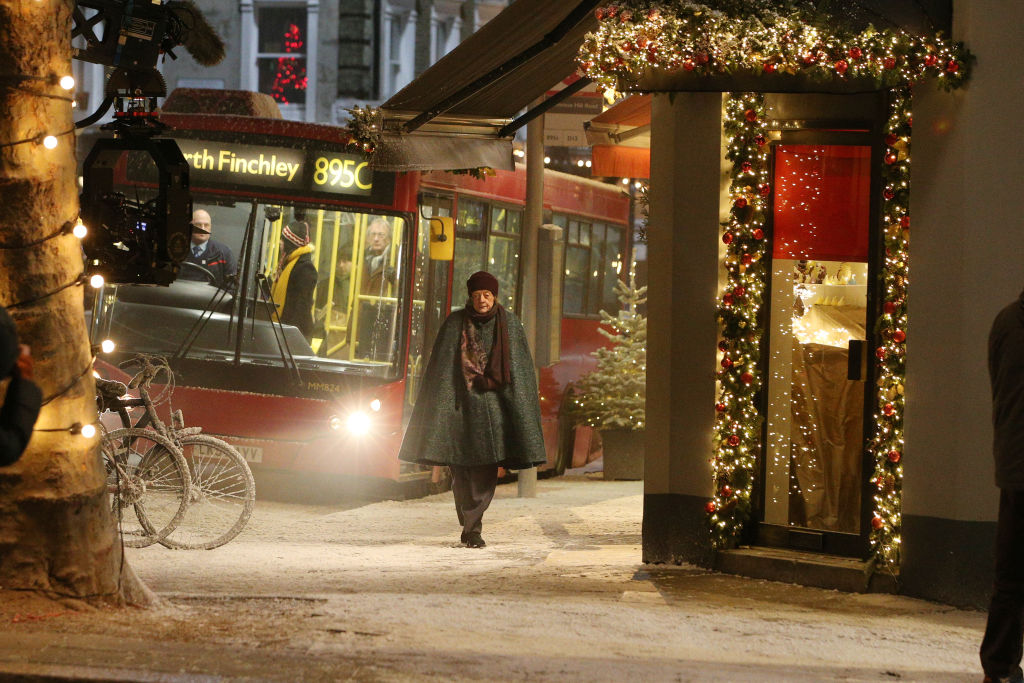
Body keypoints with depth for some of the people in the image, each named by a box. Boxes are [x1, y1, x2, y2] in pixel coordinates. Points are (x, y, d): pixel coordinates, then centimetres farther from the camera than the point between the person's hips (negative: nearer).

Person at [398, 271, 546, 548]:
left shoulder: (510, 325, 6)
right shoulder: (455, 324, 3)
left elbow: (520, 369, 8)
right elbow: (441, 367, 3)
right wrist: (437, 408, -3)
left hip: (492, 404, 0)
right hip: (460, 403, 0)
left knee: (486, 468, -9)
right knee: (461, 469, 0)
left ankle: (472, 527, -10)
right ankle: (470, 525, 14)